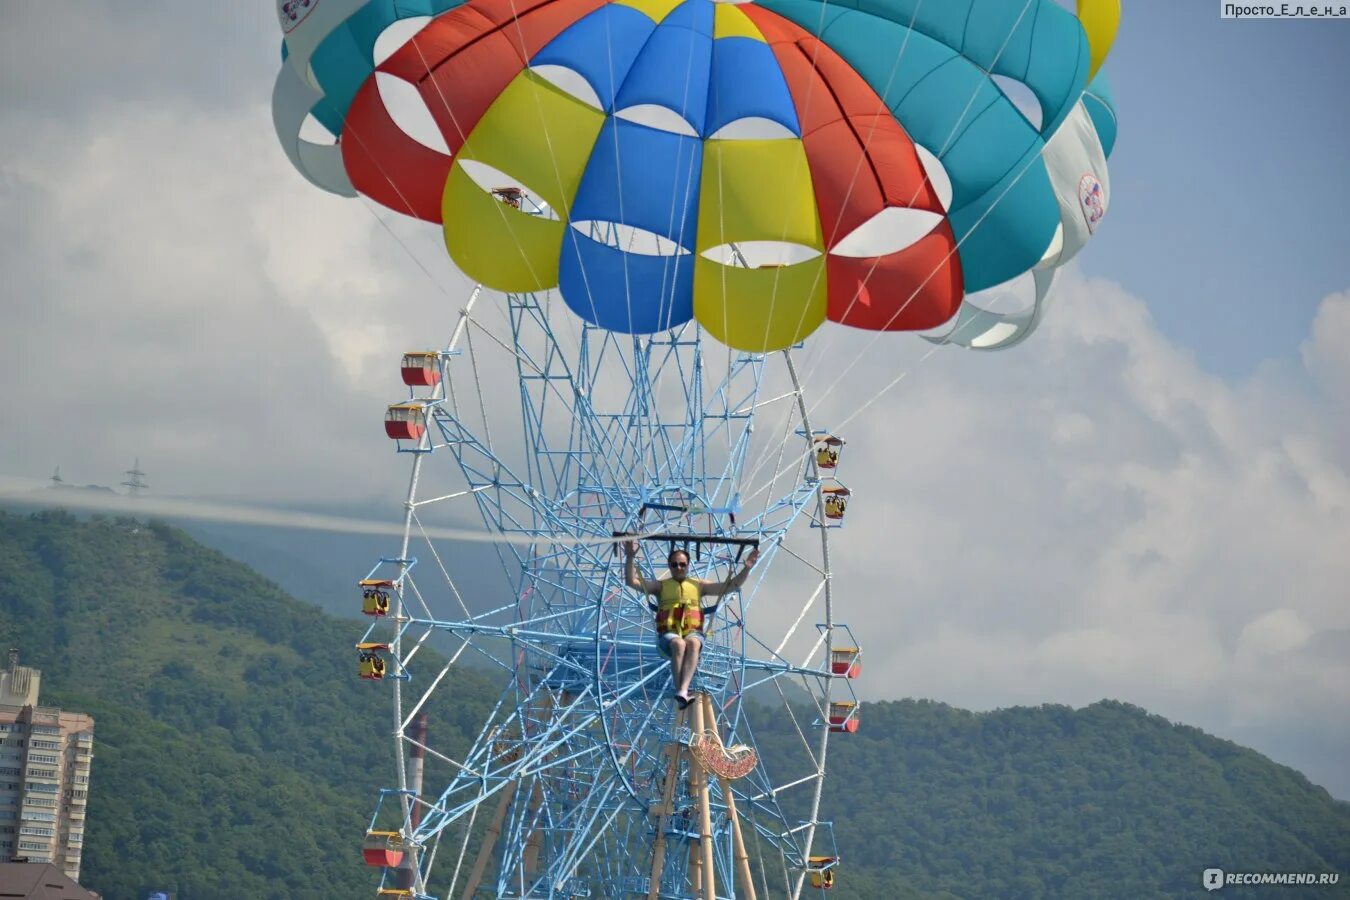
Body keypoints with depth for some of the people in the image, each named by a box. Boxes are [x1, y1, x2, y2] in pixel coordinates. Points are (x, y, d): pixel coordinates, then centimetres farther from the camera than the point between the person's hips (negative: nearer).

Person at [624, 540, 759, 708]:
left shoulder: (699, 586, 23)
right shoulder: (661, 586, 21)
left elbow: (733, 585, 20)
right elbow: (631, 581, 9)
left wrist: (746, 568, 5)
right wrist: (630, 557, -5)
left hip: (693, 633, 1)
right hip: (668, 636, -1)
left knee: (693, 643, -38)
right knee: (679, 644, -38)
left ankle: (683, 691, -53)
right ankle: (681, 693, -46)